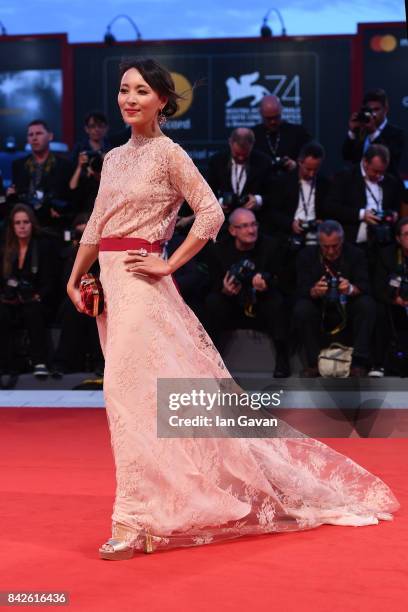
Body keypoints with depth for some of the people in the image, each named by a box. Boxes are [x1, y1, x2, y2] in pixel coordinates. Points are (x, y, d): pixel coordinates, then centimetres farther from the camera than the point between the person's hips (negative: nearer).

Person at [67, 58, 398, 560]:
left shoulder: (167, 153, -5)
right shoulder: (113, 158, 16)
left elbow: (211, 212, -11)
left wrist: (169, 264, -12)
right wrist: (74, 279, 14)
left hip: (141, 282, -8)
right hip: (110, 282, 8)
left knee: (129, 388, -16)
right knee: (128, 388, 10)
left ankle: (136, 521, -15)